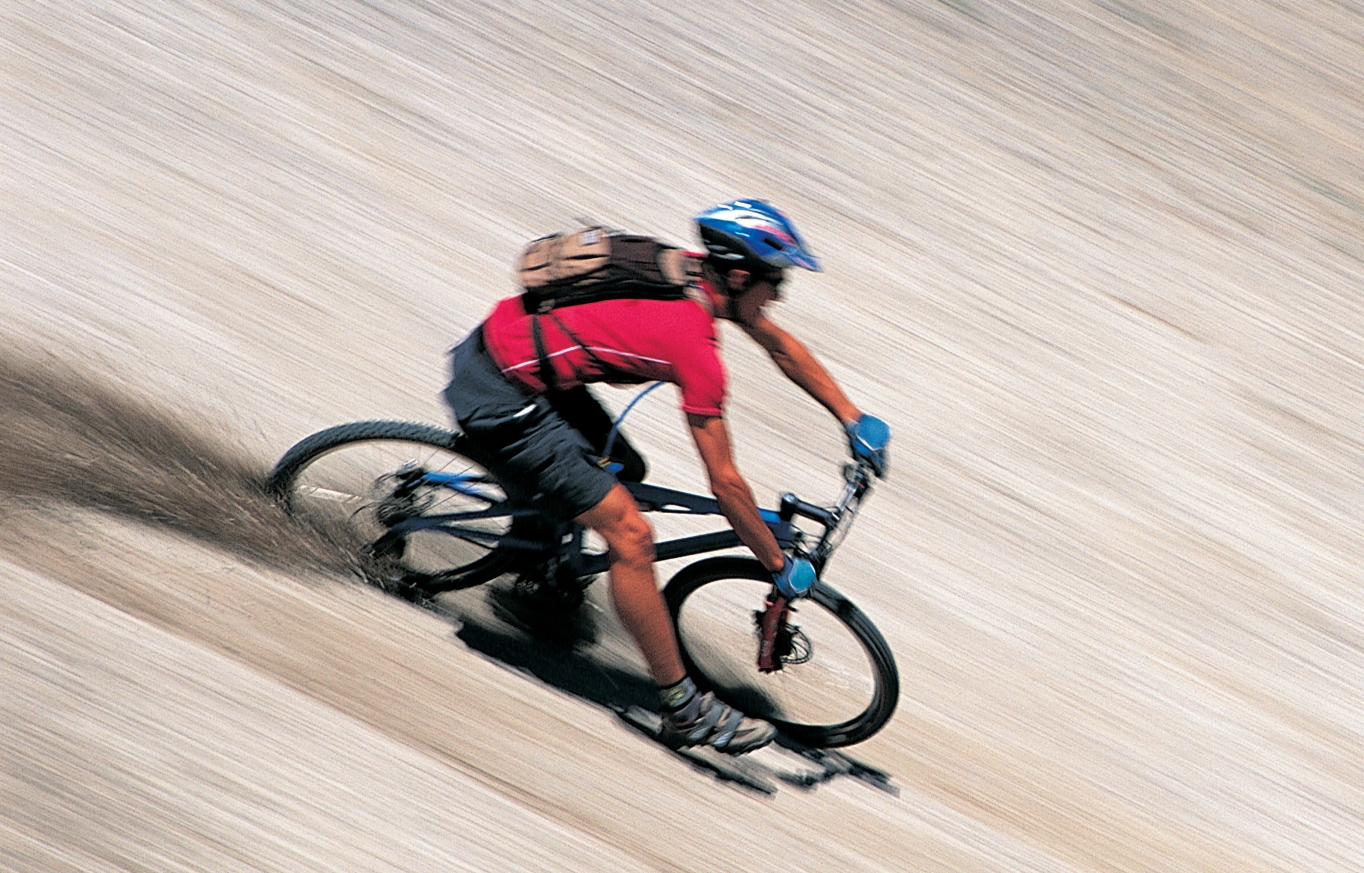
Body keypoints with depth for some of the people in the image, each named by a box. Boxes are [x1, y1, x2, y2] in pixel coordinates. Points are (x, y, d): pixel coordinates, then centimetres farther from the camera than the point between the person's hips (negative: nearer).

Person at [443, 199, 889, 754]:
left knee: (624, 471, 20)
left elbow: (781, 347, 19)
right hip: (500, 396, -9)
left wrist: (854, 419, 21)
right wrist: (779, 566, -3)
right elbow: (724, 484, -14)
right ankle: (684, 712, 0)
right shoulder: (695, 346, -21)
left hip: (504, 338, 10)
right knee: (630, 535, -8)